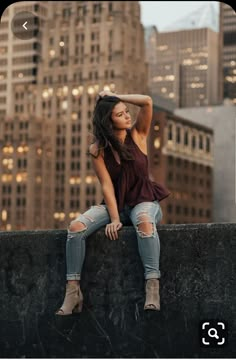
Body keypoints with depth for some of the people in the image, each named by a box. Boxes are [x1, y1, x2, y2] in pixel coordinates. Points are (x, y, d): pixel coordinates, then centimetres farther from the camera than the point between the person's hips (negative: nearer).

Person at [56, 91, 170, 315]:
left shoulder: (137, 135, 0)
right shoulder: (97, 150, -1)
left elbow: (147, 102, -15)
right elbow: (106, 185, -7)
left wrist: (115, 97, -6)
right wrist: (114, 219, -17)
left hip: (143, 201, -2)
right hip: (114, 204, 2)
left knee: (144, 222, -39)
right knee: (76, 227, -24)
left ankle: (152, 288, -44)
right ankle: (73, 291, -22)